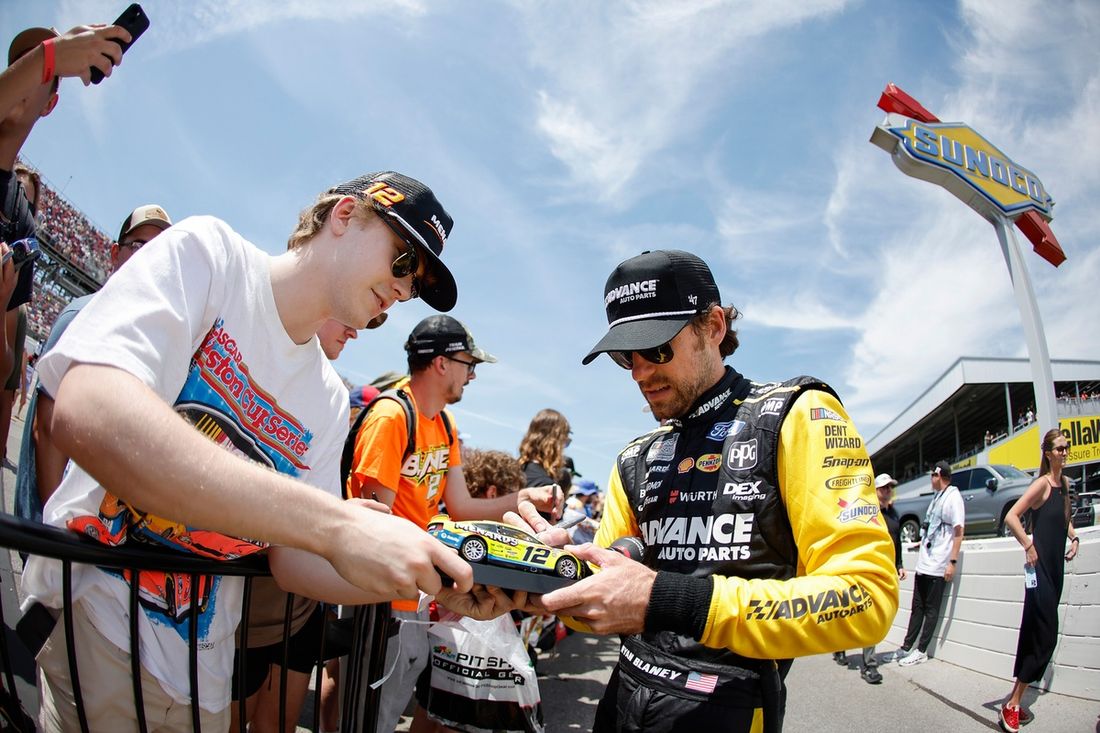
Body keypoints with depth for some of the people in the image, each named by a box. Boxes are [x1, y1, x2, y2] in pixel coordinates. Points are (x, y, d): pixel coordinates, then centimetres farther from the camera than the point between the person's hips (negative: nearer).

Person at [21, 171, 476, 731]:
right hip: (83, 619, -5)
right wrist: (337, 525, -36)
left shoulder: (330, 400, 4)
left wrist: (441, 576, -16)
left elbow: (292, 561, 1)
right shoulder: (207, 251, -13)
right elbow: (85, 415, -31)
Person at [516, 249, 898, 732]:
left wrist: (670, 601, -30)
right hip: (625, 693, 6)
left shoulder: (798, 416, -10)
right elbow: (605, 602, 8)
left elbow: (864, 596, -21)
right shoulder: (634, 461, 8)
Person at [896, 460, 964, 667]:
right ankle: (907, 647, 18)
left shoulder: (953, 497, -11)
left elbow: (959, 530, -16)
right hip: (923, 563, 8)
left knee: (931, 610, 1)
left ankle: (921, 651, 8)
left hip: (938, 565, -8)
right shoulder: (937, 497, 15)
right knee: (917, 607, 12)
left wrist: (952, 561, -19)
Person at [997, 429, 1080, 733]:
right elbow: (1011, 517, -23)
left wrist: (1074, 538, 15)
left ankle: (1017, 702, 22)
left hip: (1056, 566, 8)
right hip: (1040, 567, -8)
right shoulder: (1043, 483, -13)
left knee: (1036, 634, 12)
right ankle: (1012, 705, -1)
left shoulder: (1066, 483, 12)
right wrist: (1029, 547, -19)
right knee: (1045, 636, -9)